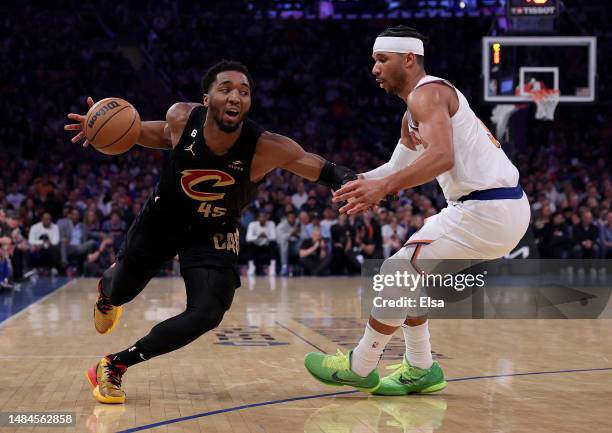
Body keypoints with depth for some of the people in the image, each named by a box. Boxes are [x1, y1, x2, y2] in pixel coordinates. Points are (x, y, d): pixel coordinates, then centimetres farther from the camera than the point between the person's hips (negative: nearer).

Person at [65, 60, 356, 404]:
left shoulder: (267, 148, -31)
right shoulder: (182, 117, -24)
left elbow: (323, 169, -25)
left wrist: (350, 181, -47)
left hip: (214, 234, -1)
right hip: (163, 218, 1)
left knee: (207, 315, -21)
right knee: (120, 291, 18)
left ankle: (115, 365, -4)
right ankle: (106, 288, 61)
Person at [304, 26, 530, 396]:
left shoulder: (427, 94, -11)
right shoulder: (413, 116, 21)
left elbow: (442, 156, -28)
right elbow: (399, 168, 30)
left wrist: (384, 186, -33)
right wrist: (363, 183, 13)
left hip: (486, 211, -10)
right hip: (501, 208, 10)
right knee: (410, 272, 19)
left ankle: (359, 368, 8)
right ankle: (421, 370, 23)